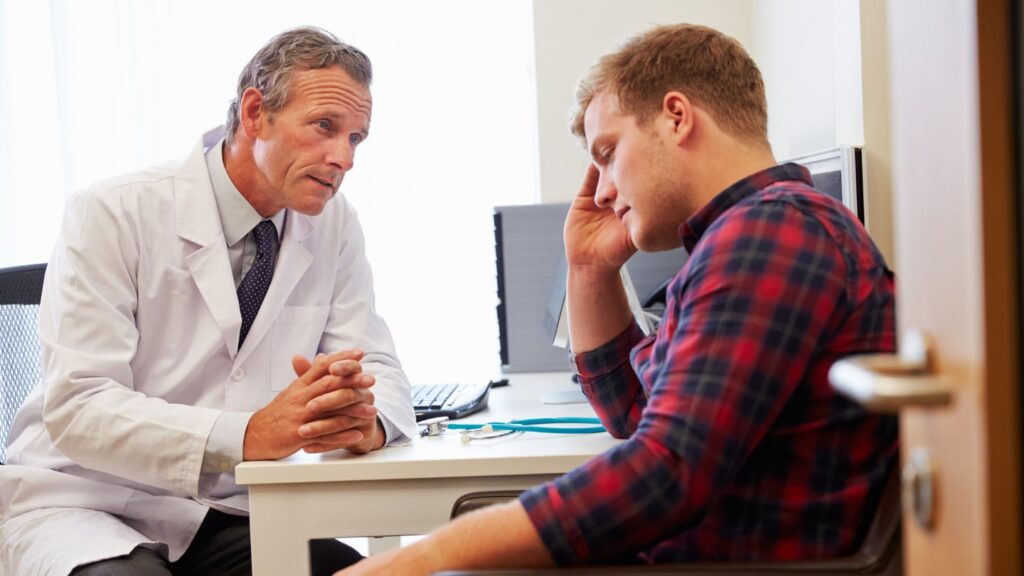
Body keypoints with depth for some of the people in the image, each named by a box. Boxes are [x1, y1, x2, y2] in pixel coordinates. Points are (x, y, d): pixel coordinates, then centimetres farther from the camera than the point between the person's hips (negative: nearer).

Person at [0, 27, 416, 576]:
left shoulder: (334, 226, 2)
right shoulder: (112, 215, -14)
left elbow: (379, 368, 1)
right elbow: (77, 408, -21)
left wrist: (365, 419, -24)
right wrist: (248, 435, -34)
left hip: (229, 518, 4)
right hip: (86, 506, -4)